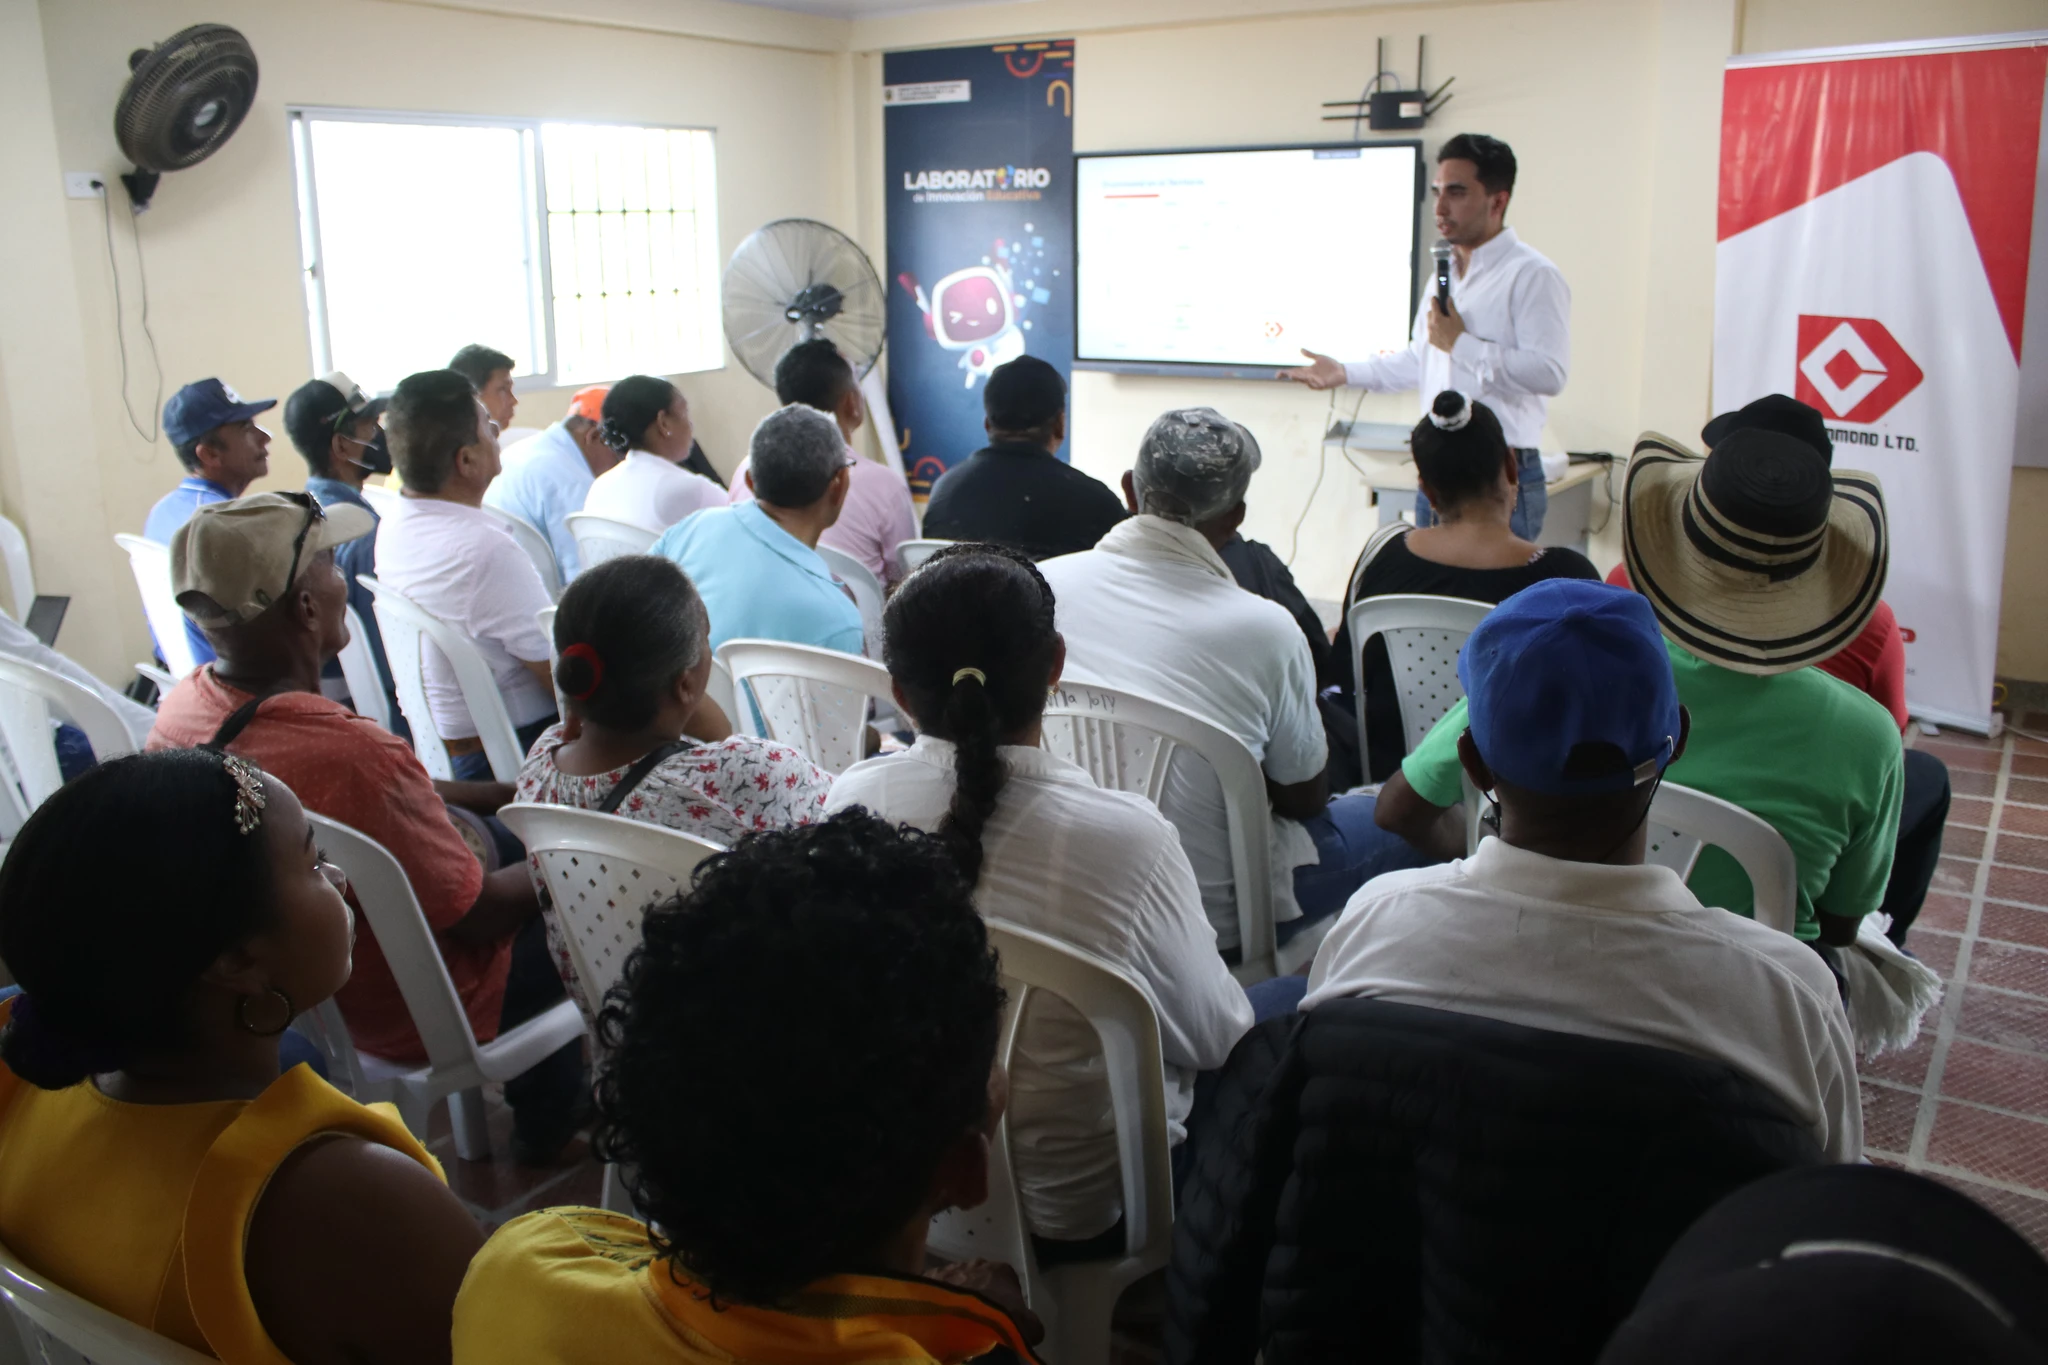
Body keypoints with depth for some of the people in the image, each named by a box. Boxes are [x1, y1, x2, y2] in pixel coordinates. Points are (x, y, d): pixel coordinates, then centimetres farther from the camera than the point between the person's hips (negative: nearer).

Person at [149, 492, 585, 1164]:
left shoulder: (182, 708, -12)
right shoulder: (351, 753, -39)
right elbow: (480, 916, -24)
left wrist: (505, 795, 7)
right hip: (406, 1015, -7)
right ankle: (544, 1120, 34)